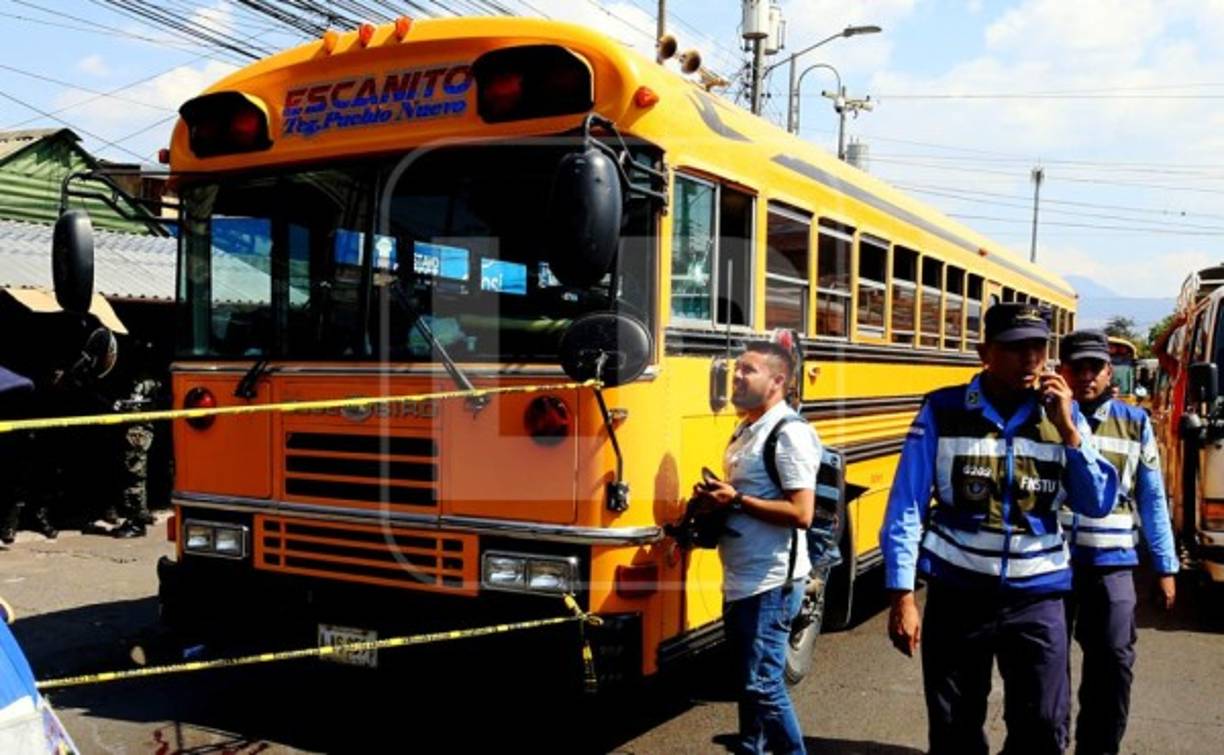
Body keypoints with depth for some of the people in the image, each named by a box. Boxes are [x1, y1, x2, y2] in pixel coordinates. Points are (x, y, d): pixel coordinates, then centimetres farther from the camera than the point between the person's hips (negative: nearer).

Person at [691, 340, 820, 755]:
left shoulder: (789, 433, -16)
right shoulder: (745, 431, 13)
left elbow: (801, 513, -23)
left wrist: (736, 500, -20)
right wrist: (717, 500, 3)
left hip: (770, 583, -9)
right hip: (740, 580, 9)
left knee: (763, 683, -3)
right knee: (747, 679, 18)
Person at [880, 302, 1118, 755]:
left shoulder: (1062, 415, 1)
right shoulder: (943, 413, -7)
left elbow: (1098, 505, -3)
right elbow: (906, 508, -7)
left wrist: (1067, 429, -13)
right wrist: (902, 596, -12)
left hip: (1037, 597, 2)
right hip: (957, 594, -1)